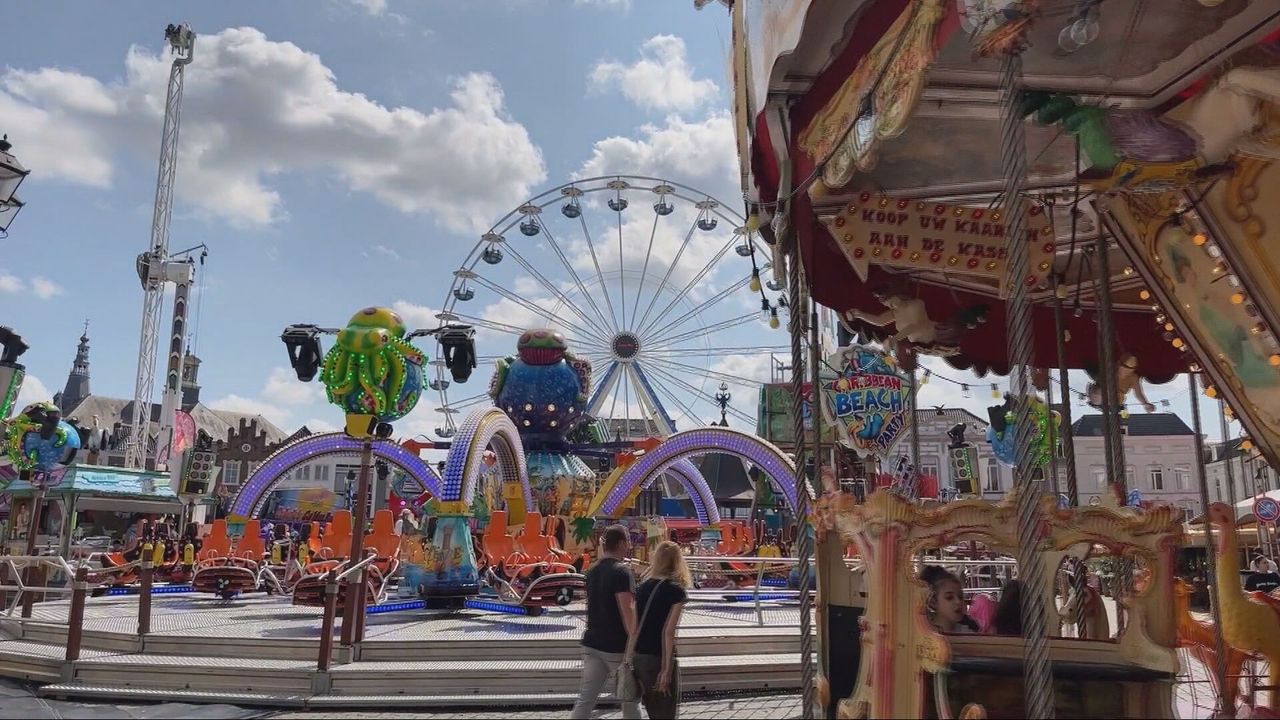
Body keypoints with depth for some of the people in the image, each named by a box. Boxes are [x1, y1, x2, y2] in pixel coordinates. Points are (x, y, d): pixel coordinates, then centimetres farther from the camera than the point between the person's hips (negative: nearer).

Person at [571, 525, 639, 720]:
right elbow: (627, 610, -22)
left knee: (585, 700, 4)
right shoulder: (621, 572, -15)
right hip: (618, 646, -7)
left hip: (592, 644, 7)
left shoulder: (593, 571, 10)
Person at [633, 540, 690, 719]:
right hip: (658, 659, -6)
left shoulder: (643, 586, 7)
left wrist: (633, 656, 11)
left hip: (638, 657, 6)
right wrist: (667, 669, -14)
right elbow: (668, 632, -15)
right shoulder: (677, 591, -9)